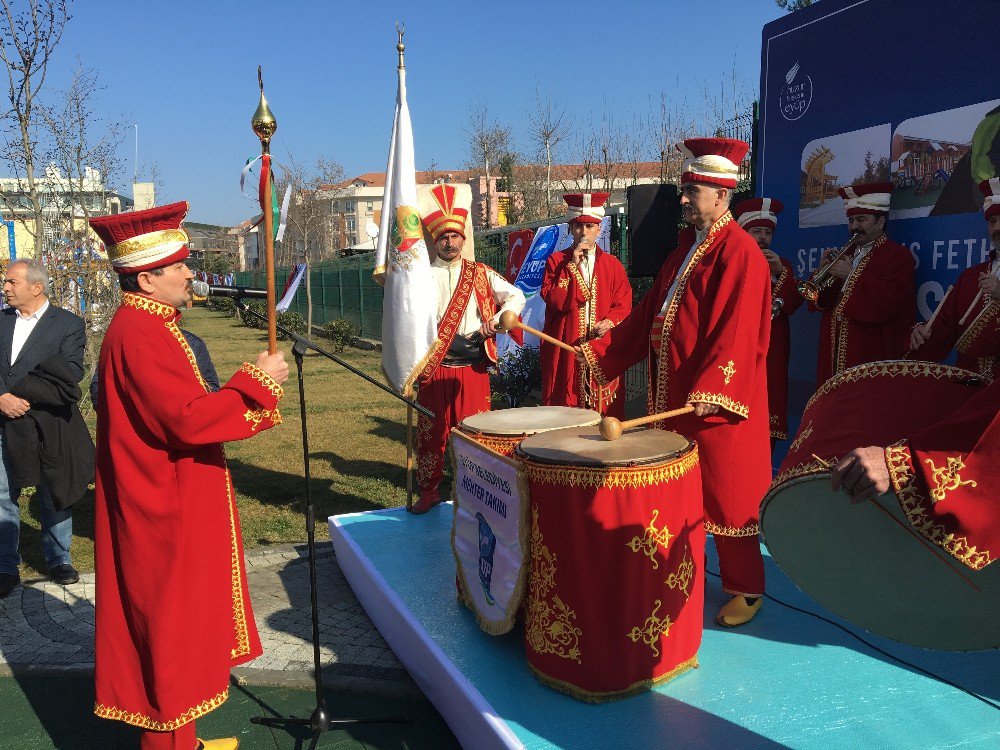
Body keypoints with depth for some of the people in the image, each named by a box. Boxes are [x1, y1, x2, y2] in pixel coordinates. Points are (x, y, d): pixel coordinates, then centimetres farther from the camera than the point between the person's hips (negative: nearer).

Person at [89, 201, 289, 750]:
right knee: (171, 629, 3)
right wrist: (254, 381, -19)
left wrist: (250, 398, 7)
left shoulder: (149, 327, 11)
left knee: (176, 627, 20)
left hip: (172, 509, 11)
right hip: (166, 516, -11)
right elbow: (186, 420, -28)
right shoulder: (139, 335, -21)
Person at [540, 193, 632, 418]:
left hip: (603, 352, 2)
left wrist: (609, 323, -11)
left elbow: (623, 306, 8)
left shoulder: (613, 265, 11)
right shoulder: (556, 261, 6)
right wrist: (572, 265, -11)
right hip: (565, 352, -1)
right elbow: (554, 299, -7)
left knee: (606, 415, 0)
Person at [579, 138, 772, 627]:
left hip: (717, 401, -8)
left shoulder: (740, 252, -13)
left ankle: (746, 590, 18)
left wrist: (709, 389, -29)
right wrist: (603, 354, 10)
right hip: (673, 394, 8)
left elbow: (737, 331, -21)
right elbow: (651, 311, 16)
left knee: (726, 495, 2)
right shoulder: (687, 246, 15)